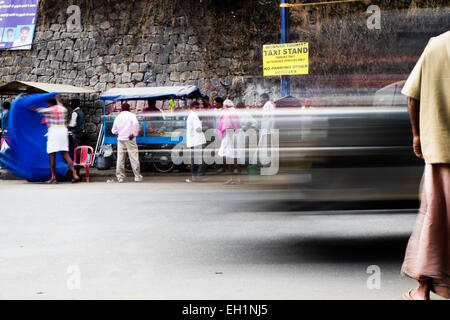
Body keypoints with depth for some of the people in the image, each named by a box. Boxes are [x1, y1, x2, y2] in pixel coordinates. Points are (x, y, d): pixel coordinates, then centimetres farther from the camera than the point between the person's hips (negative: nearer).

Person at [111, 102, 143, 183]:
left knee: (120, 159, 5)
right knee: (134, 158, -1)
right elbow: (136, 123, -20)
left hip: (120, 139, 3)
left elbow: (114, 131, 15)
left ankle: (120, 177, 6)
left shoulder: (117, 117, 12)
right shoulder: (131, 115, 0)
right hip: (130, 140, -3)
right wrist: (134, 133, -11)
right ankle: (137, 177, 0)